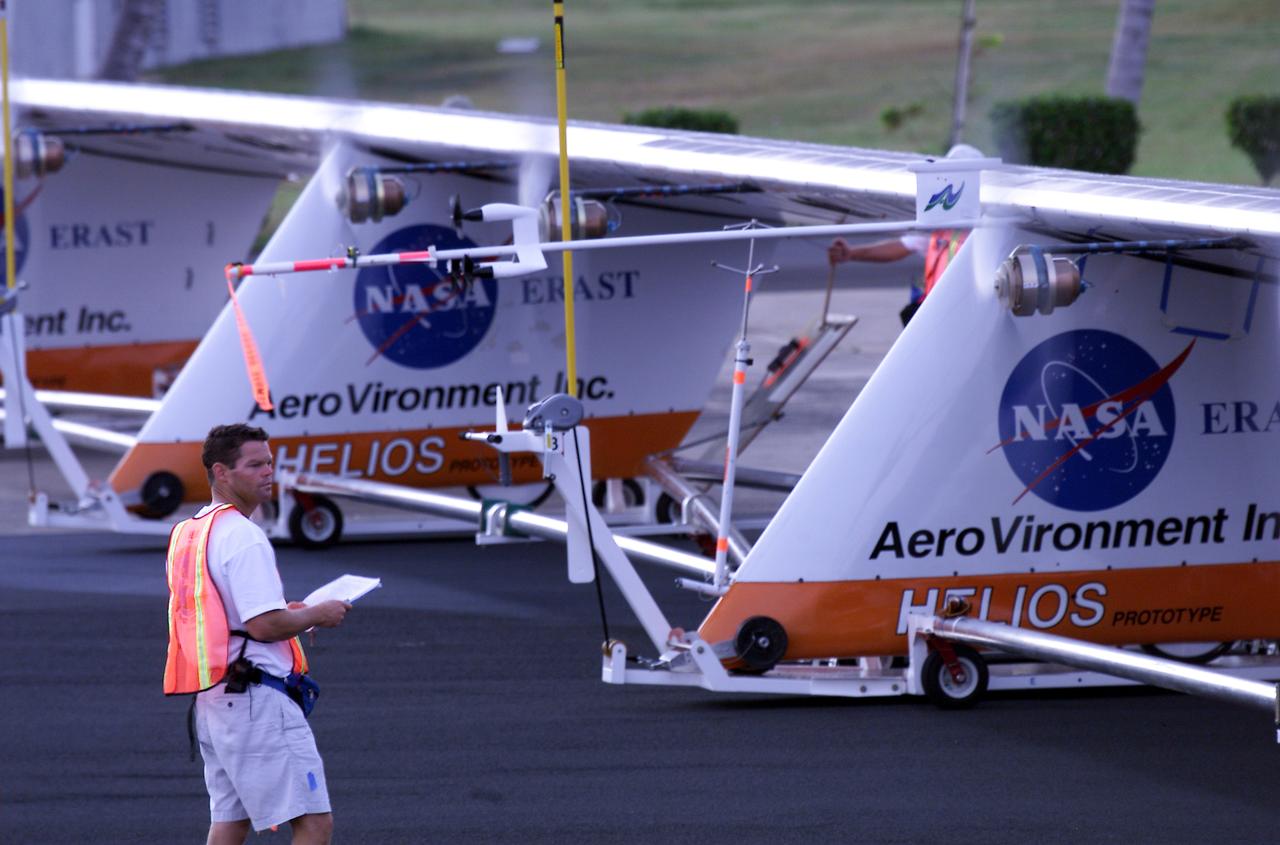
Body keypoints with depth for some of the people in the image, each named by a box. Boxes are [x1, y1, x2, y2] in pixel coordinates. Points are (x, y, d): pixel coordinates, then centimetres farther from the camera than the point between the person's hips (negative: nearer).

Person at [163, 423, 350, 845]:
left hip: (211, 699, 10)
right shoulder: (242, 536, -15)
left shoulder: (185, 533, 15)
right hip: (256, 696, -10)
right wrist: (317, 615, -4)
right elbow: (264, 626, -21)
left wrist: (284, 611, 20)